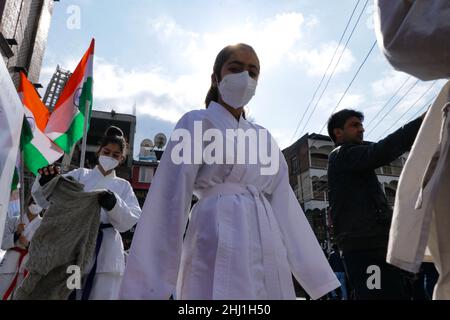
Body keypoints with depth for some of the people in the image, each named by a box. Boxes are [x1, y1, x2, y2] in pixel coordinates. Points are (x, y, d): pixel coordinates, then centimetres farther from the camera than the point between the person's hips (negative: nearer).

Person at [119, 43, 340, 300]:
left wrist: (321, 279, 6)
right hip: (221, 250, -6)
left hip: (270, 258, 6)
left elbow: (285, 204, 11)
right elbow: (171, 200, -8)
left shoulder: (263, 136, 16)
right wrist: (151, 286, -12)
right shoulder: (198, 123, 1)